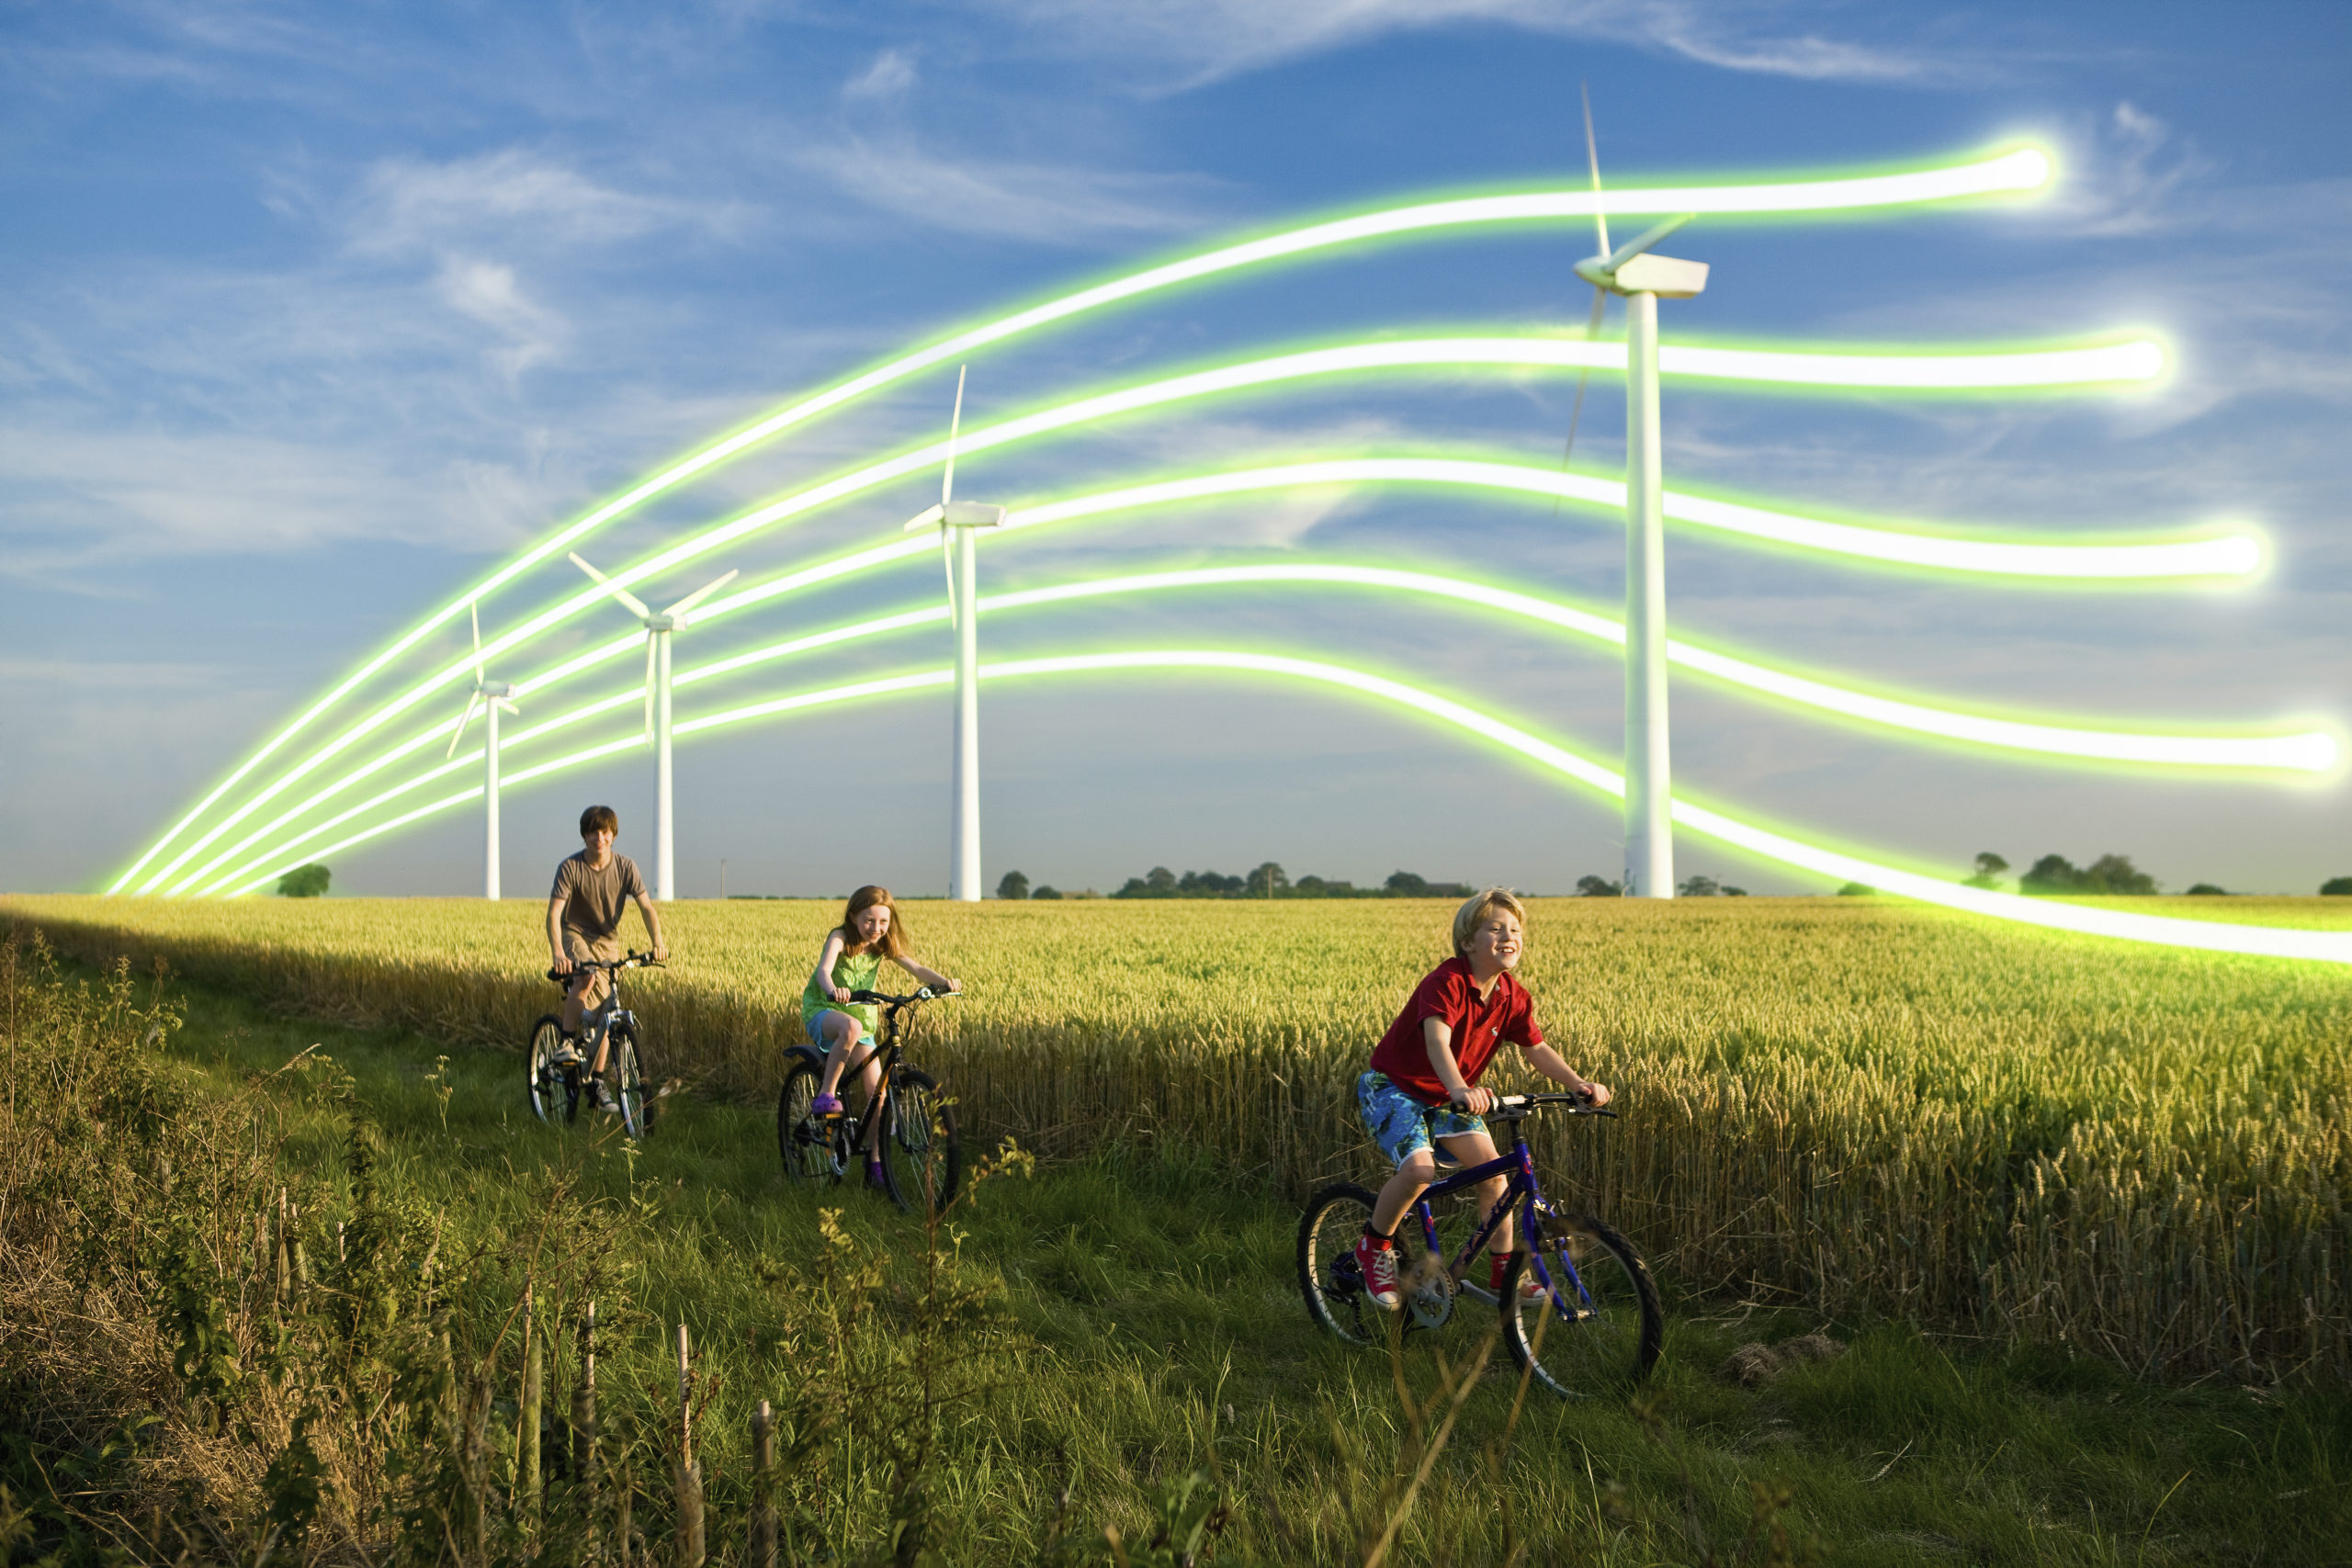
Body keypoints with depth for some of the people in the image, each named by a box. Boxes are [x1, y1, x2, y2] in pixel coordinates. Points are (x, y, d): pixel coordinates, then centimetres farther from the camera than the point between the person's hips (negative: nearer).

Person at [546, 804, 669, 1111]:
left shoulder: (625, 867, -10)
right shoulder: (570, 867, -18)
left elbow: (647, 907, -15)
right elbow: (554, 913, -26)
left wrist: (657, 943, -33)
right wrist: (557, 952, -42)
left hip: (607, 940, 3)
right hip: (574, 934, -3)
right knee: (585, 977, -35)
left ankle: (597, 1081, 8)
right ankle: (567, 1041, -19)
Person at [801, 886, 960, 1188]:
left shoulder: (884, 945, -2)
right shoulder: (840, 938, -16)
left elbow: (916, 968, -13)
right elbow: (823, 970, -35)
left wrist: (944, 981, -34)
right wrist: (833, 990, -58)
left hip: (862, 1015, 5)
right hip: (822, 1010, -5)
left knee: (877, 1090, -5)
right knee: (851, 1026, -41)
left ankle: (875, 1164, 6)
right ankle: (826, 1094, -26)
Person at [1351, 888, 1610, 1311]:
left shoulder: (1513, 997, -5)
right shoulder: (1447, 982, -28)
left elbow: (1537, 1049, -4)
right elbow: (1437, 1041, -42)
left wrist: (1577, 1083, -22)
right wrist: (1460, 1089, -61)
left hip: (1446, 1096, 7)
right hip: (1392, 1087, -7)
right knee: (1419, 1170, -28)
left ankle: (1506, 1268, 5)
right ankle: (1374, 1248, -2)